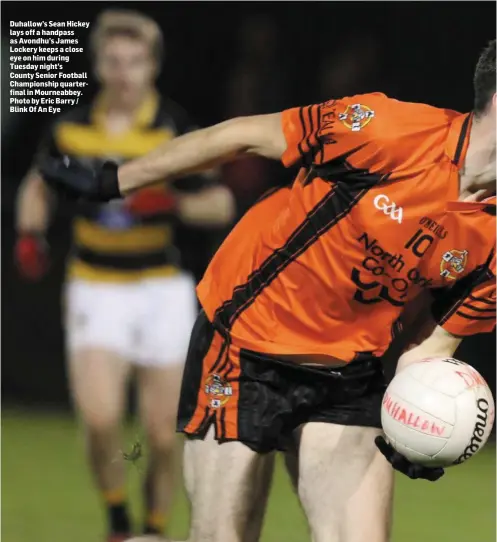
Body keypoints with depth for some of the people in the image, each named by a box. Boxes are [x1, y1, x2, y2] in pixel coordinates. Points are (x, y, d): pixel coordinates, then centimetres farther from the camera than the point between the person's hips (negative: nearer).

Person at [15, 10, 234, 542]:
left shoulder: (176, 130, -6)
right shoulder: (71, 129, 1)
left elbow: (221, 205, -5)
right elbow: (38, 184, 19)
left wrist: (171, 203, -23)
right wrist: (30, 234, 2)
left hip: (162, 290, 0)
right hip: (96, 289, 0)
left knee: (162, 436, 1)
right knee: (100, 418, -18)